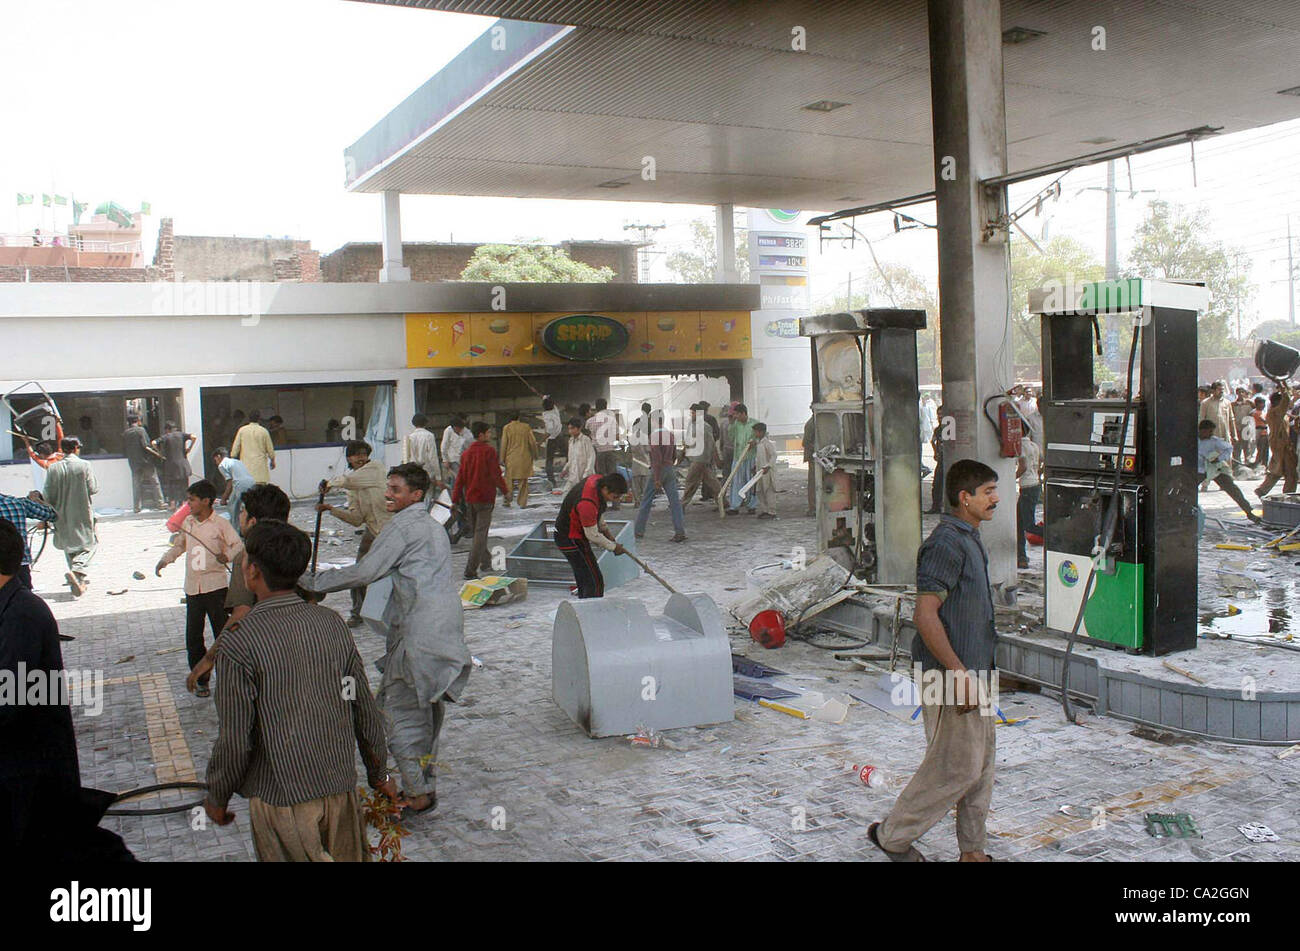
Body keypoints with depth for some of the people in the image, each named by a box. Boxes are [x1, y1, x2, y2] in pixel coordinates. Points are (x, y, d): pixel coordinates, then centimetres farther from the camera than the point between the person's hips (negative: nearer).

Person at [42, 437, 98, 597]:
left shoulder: (53, 468, -1)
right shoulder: (84, 465, -11)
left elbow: (48, 495, 0)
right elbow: (93, 488, -10)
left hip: (62, 516, 4)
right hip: (82, 515, -4)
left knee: (69, 548, 15)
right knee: (89, 544, 7)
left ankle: (77, 583, 18)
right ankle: (77, 570, -20)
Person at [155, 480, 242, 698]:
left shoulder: (220, 524, -6)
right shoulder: (187, 522, 10)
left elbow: (237, 545, -11)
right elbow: (179, 545, 24)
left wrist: (227, 555, -30)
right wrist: (164, 560, 10)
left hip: (216, 586, -5)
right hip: (192, 588, 5)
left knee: (222, 634, -3)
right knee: (193, 637, 7)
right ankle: (201, 680, 20)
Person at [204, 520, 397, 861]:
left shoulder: (238, 640, -16)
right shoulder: (331, 623, -2)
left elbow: (235, 740, -14)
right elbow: (365, 708, 3)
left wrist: (217, 798, 5)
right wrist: (379, 773, 17)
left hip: (281, 796, -4)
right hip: (341, 785, 4)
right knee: (349, 857, 20)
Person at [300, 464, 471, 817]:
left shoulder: (403, 525, -7)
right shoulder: (434, 527, 21)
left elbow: (365, 572, -12)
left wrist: (313, 583, -4)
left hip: (419, 631, -9)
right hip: (448, 626, 9)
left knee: (399, 708, -3)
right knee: (428, 709, 16)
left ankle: (417, 792, -1)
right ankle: (426, 785, 24)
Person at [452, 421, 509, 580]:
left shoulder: (466, 453, 6)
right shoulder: (489, 451, -11)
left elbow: (460, 478, 7)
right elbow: (496, 475, -14)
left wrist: (455, 500, 10)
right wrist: (505, 492, -2)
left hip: (470, 498, 6)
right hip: (485, 498, -6)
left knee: (476, 531, 19)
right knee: (481, 533, -5)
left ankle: (485, 562, 33)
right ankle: (470, 571, -11)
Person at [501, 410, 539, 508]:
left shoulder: (507, 428, -6)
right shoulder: (526, 427, -3)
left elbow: (503, 444, -5)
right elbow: (533, 442, 0)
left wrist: (502, 458, 3)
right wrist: (534, 455, 12)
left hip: (511, 458, -1)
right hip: (524, 458, 1)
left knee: (509, 480, 11)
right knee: (524, 482, 10)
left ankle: (507, 499, 5)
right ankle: (523, 503, 10)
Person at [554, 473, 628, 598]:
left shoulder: (597, 479, -8)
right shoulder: (587, 503, -34)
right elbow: (592, 535, -21)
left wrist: (604, 528, 11)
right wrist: (613, 547, -9)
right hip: (571, 540, -10)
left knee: (583, 581, 16)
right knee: (595, 582, -10)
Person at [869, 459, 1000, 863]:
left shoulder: (970, 539, 14)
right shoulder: (946, 544, -19)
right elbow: (925, 615, -24)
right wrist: (959, 674, -24)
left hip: (972, 669, 10)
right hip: (949, 671, -10)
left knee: (981, 762, 14)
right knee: (957, 766, -2)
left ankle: (973, 851, 26)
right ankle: (893, 835, 14)